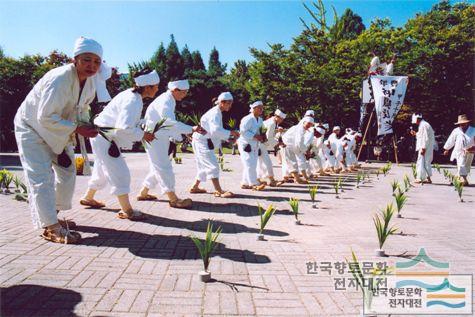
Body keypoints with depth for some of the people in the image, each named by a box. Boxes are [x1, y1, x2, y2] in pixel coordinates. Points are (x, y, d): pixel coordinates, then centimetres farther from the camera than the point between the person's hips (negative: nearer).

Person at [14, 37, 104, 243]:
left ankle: (52, 216, 28)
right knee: (41, 176, -13)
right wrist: (77, 129, -33)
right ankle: (51, 227, -6)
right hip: (32, 127, -8)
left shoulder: (90, 81, -7)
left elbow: (81, 108, 6)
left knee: (67, 170, 13)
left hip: (56, 129, 9)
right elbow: (46, 118, -33)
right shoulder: (59, 80, -32)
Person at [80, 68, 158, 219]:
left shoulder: (132, 95, 5)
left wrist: (143, 131, 4)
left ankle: (88, 198, 43)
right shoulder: (133, 101, -26)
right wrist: (143, 135, -21)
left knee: (102, 170, 24)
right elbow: (123, 128, -34)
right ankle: (127, 210, -1)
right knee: (120, 172, -7)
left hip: (103, 137, 10)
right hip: (104, 139, -10)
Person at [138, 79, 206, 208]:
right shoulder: (164, 101, -21)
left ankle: (143, 193, 30)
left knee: (158, 167, 17)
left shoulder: (169, 101, 12)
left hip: (161, 138, 10)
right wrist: (191, 129, -38)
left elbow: (170, 122, 16)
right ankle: (174, 199, -4)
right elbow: (170, 122, -35)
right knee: (164, 167, -8)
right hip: (154, 138, -10)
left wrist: (186, 132, 4)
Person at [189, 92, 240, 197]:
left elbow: (219, 131, 16)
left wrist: (229, 138, 3)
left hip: (204, 142, 11)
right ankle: (219, 191, -12)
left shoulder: (218, 113, 13)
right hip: (202, 142, -11)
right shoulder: (214, 113, -18)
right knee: (213, 166, -12)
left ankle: (195, 187, 28)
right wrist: (230, 133, -28)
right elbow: (215, 130, -33)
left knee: (205, 166, 18)